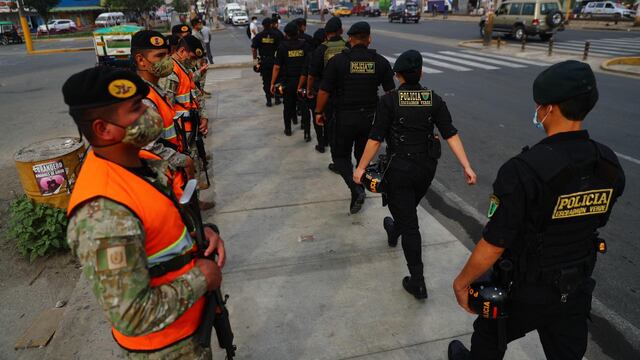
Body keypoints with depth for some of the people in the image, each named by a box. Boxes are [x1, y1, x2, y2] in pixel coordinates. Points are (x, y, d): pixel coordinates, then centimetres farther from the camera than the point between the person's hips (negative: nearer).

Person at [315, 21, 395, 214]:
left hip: (345, 116, -3)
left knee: (340, 155, 13)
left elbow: (324, 91, -8)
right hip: (370, 116, 3)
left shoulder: (338, 60, -9)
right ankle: (358, 195, 28)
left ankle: (356, 189, -8)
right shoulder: (380, 61, 0)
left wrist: (319, 112, 6)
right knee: (363, 155, 19)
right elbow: (391, 91, 3)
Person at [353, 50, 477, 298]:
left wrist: (361, 167, -5)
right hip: (427, 166, 5)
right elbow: (451, 135, -7)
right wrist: (466, 166, -7)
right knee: (409, 206, 31)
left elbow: (376, 139, -14)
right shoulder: (434, 100, -1)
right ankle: (394, 232, 61)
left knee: (409, 223, 1)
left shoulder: (389, 101, -12)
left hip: (399, 167, -4)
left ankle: (417, 282, 3)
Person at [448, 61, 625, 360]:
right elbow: (595, 222, 7)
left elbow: (493, 245, -26)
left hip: (524, 290, -5)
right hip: (576, 290, 6)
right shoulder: (609, 164, -9)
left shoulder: (524, 170, -31)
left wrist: (461, 282, -9)